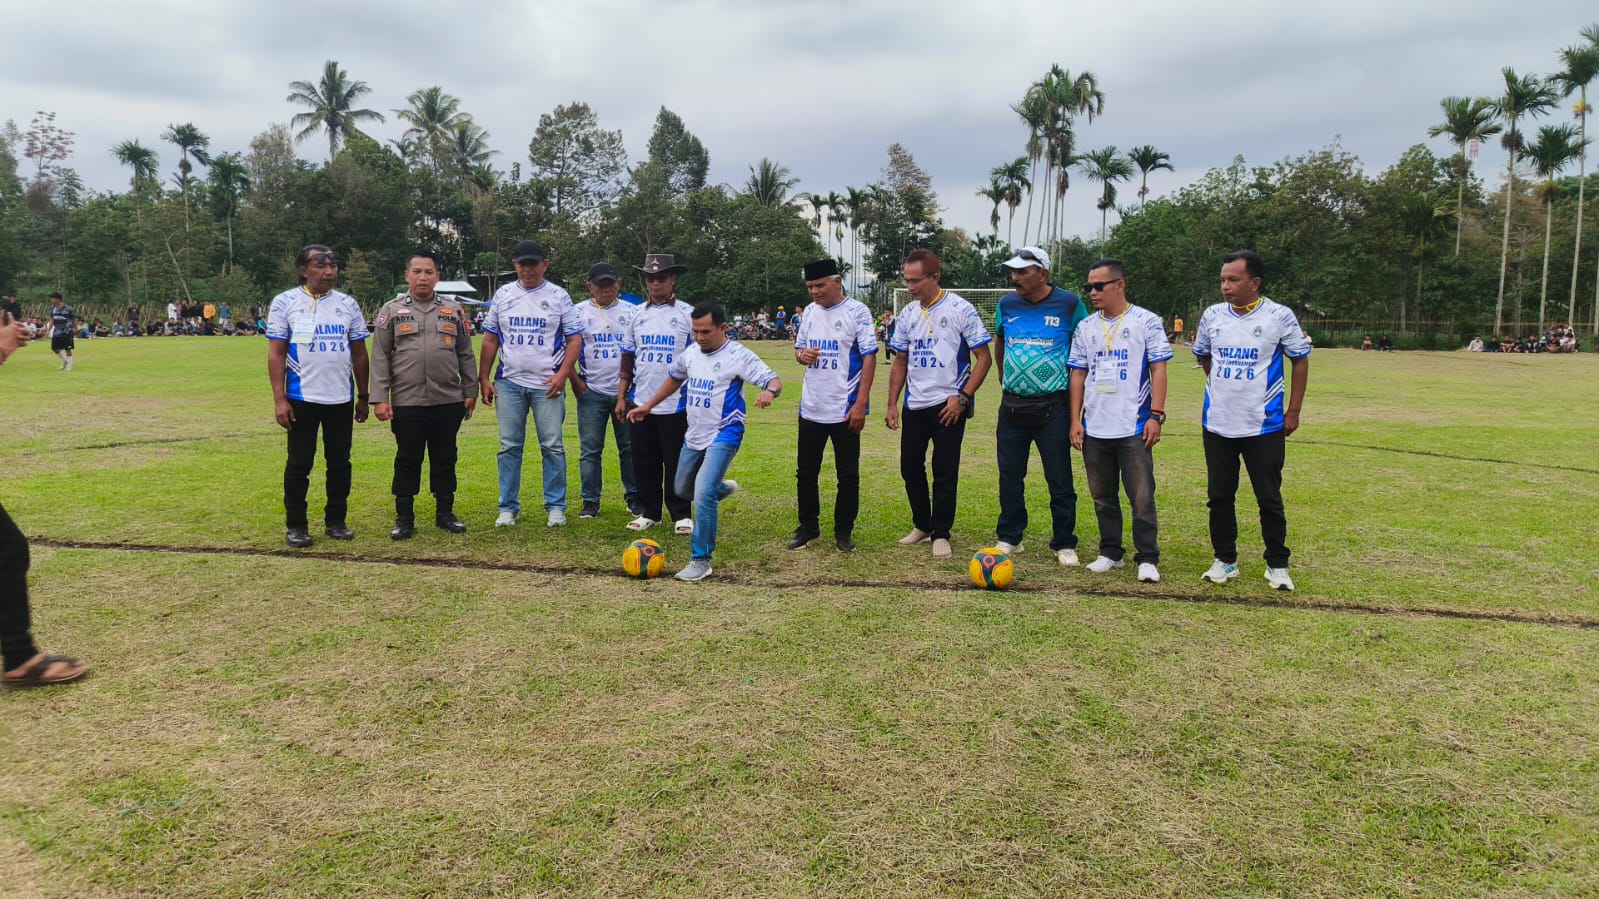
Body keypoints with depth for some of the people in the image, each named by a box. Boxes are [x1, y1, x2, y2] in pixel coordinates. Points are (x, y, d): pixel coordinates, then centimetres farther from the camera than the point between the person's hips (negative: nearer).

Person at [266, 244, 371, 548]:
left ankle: (336, 521, 22)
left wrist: (363, 396, 9)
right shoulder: (285, 303, -3)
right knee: (299, 464, 4)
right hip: (302, 398, -3)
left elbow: (359, 354, 10)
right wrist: (279, 399, -11)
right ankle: (296, 526, 15)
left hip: (341, 399, 3)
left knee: (340, 462, 10)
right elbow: (276, 353, -4)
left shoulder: (348, 305, 5)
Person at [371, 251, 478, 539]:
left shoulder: (453, 310, 10)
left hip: (448, 402, 2)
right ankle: (404, 518, 16)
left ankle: (445, 513, 22)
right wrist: (380, 398, -7)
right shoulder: (391, 310, 3)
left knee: (445, 459, 10)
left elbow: (465, 355, 12)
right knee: (407, 460, 6)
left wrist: (470, 392, 7)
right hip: (406, 403, -2)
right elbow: (380, 357, 0)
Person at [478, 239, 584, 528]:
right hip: (509, 383, 2)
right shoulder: (503, 295, 9)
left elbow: (575, 339, 0)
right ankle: (508, 507, 14)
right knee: (509, 447, 6)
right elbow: (490, 339, 12)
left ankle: (556, 506, 9)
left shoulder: (559, 296, 2)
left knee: (553, 447, 0)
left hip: (547, 385, -2)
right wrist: (484, 378, 6)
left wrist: (563, 374, -12)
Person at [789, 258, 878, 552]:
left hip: (845, 410, -6)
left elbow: (869, 358, -11)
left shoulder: (857, 311, -9)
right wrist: (801, 354, -7)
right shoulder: (809, 312, 9)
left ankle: (844, 530, 18)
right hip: (811, 408, 6)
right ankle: (809, 528, 24)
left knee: (848, 475, 4)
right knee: (805, 472, 11)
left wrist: (861, 403, -18)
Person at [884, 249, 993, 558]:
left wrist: (962, 397, -15)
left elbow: (983, 358, -8)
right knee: (910, 467, 11)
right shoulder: (907, 315, 7)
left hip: (949, 406, -5)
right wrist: (892, 404, 9)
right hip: (914, 405, 6)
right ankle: (922, 525, 29)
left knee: (945, 471, 0)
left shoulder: (960, 310, -9)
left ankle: (941, 533, 13)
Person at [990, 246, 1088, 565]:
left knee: (1059, 479, 2)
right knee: (1010, 475, 9)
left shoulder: (1069, 304, -6)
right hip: (1012, 405, 4)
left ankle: (1064, 544, 13)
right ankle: (1009, 537, 23)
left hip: (1053, 407, -3)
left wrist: (1074, 388, 4)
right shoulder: (1007, 304, 4)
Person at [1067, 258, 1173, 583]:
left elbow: (1158, 370, -4)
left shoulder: (1146, 322, -2)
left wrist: (1156, 415, -12)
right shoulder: (1086, 327, 10)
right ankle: (1110, 553, 24)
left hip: (1134, 427, -4)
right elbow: (1078, 375, 11)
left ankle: (1147, 559, 6)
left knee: (1142, 498, -3)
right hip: (1094, 429, 5)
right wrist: (1075, 420, 4)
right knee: (1103, 497, 12)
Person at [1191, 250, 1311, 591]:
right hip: (1217, 424, 3)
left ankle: (1277, 565, 16)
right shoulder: (1212, 315, 2)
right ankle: (1224, 560, 20)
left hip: (1265, 426, -3)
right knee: (1219, 496, 8)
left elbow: (1300, 360, 1)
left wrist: (1293, 411, -2)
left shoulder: (1280, 316, -8)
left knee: (1269, 499, 4)